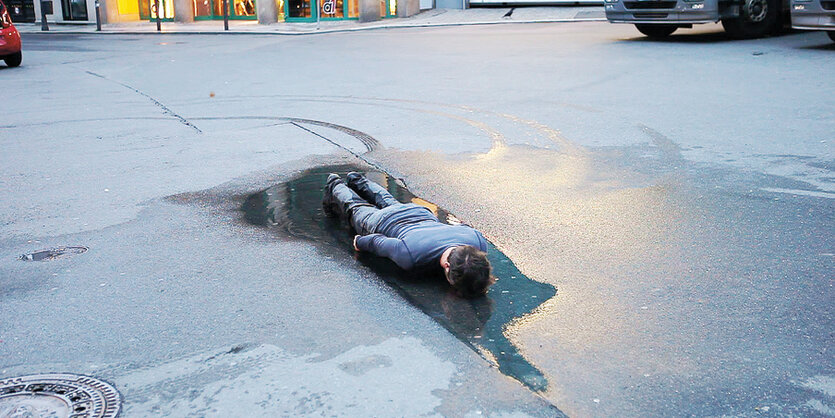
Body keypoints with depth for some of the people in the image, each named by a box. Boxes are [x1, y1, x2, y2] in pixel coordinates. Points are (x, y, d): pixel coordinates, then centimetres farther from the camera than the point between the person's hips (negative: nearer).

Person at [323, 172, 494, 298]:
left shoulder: (478, 242, -41)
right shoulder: (410, 255, -52)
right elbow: (378, 241, -30)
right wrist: (360, 242, -10)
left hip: (423, 215, 4)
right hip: (386, 222, -4)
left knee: (388, 202, 40)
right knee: (356, 208, 32)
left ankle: (357, 180, 67)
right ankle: (335, 184, 61)